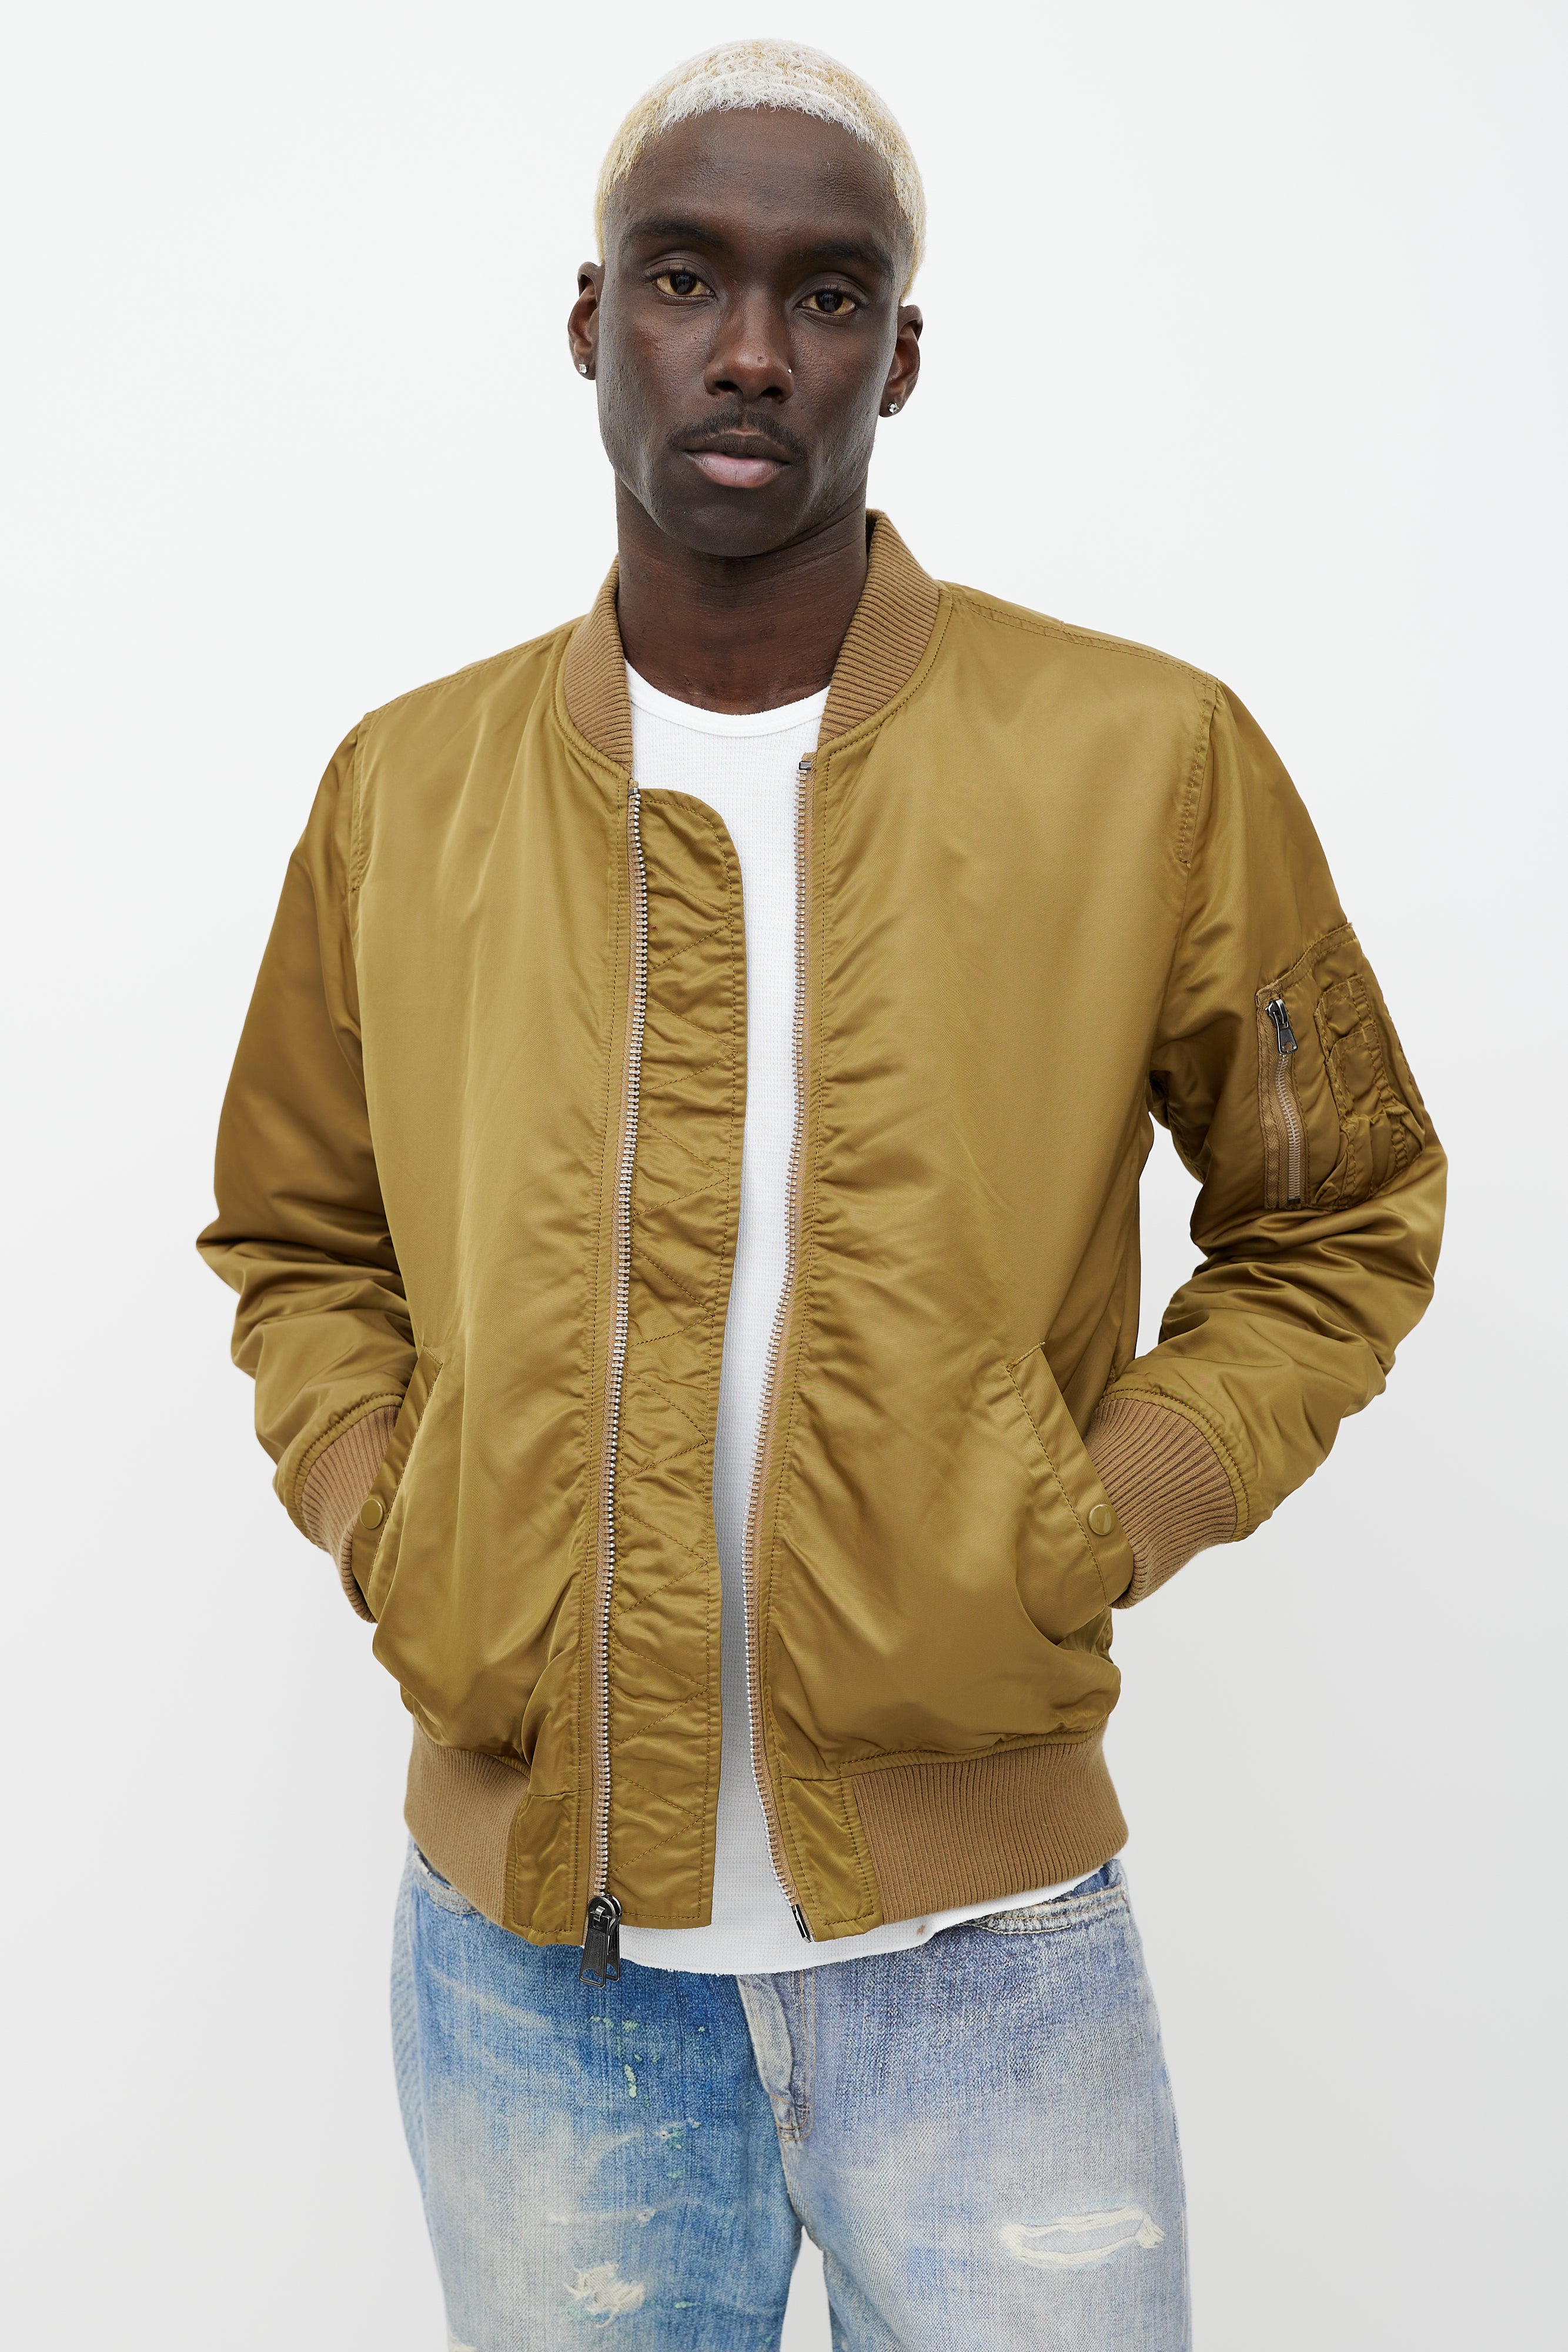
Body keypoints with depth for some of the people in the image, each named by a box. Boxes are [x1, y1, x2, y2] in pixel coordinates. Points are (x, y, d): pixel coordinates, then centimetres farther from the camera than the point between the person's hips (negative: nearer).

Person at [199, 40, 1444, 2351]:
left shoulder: (1153, 756, -6)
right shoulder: (406, 787, 2)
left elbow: (1340, 1218, 6)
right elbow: (298, 1244, 15)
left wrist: (1099, 1530, -7)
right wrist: (386, 1537, -1)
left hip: (984, 1945, -2)